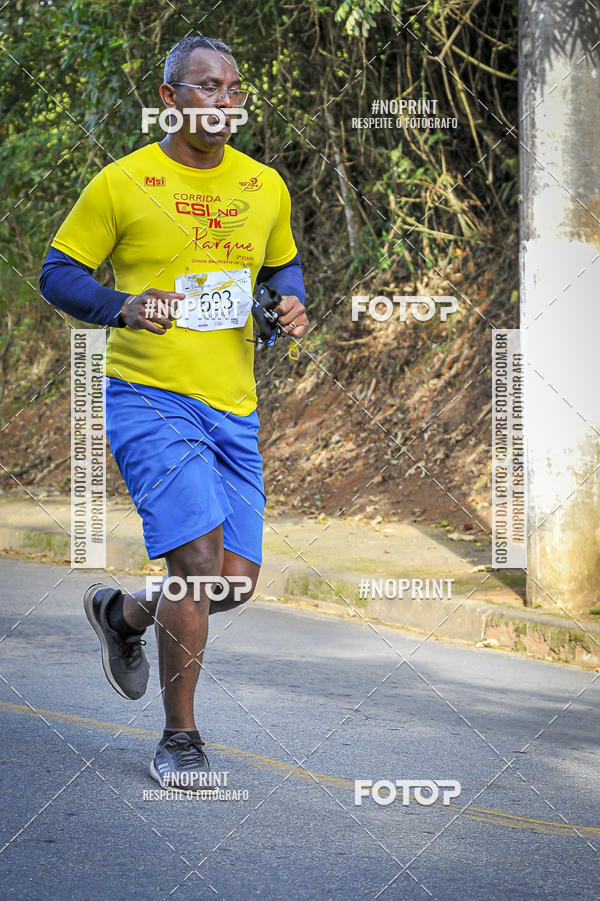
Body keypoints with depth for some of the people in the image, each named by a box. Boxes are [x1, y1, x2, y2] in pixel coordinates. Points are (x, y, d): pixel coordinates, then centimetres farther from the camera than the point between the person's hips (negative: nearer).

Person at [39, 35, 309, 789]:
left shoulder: (264, 187, 9)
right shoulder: (122, 184, -5)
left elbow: (282, 265, 25)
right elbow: (57, 274, 0)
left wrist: (291, 305, 2)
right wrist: (123, 307, -18)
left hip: (232, 409, 5)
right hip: (149, 397, -5)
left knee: (236, 581, 3)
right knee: (199, 555, -18)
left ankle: (122, 616, 36)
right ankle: (179, 741, -3)